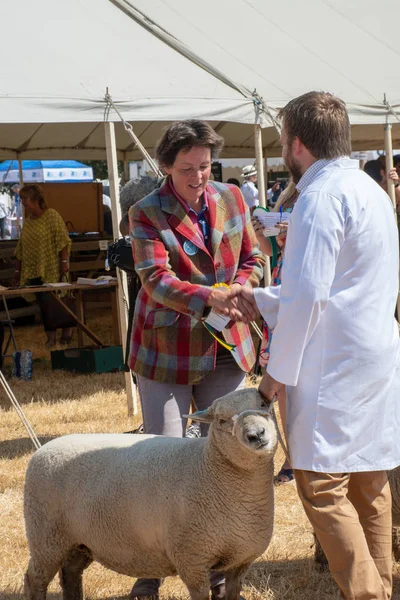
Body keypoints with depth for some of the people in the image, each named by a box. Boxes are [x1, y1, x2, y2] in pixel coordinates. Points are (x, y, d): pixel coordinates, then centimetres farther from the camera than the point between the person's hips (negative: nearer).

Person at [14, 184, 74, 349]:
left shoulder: (52, 216, -7)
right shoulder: (28, 221, 12)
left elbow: (63, 241, -12)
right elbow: (21, 247, 17)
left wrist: (64, 262, -19)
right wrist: (19, 269, 16)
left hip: (51, 269, -6)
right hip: (34, 271, 6)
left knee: (54, 301, -7)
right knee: (43, 304, 4)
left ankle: (67, 329, 8)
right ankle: (51, 337, 9)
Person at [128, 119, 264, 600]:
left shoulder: (231, 198, 5)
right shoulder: (146, 214, -8)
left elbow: (253, 258, 11)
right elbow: (156, 279, -20)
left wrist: (238, 287, -11)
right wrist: (208, 297, -37)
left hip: (225, 348, 4)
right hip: (167, 351, -4)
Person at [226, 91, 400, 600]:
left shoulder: (321, 196, -15)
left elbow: (307, 296, -20)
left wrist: (279, 371, -11)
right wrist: (262, 302, 22)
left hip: (334, 368, -10)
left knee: (323, 489, -6)